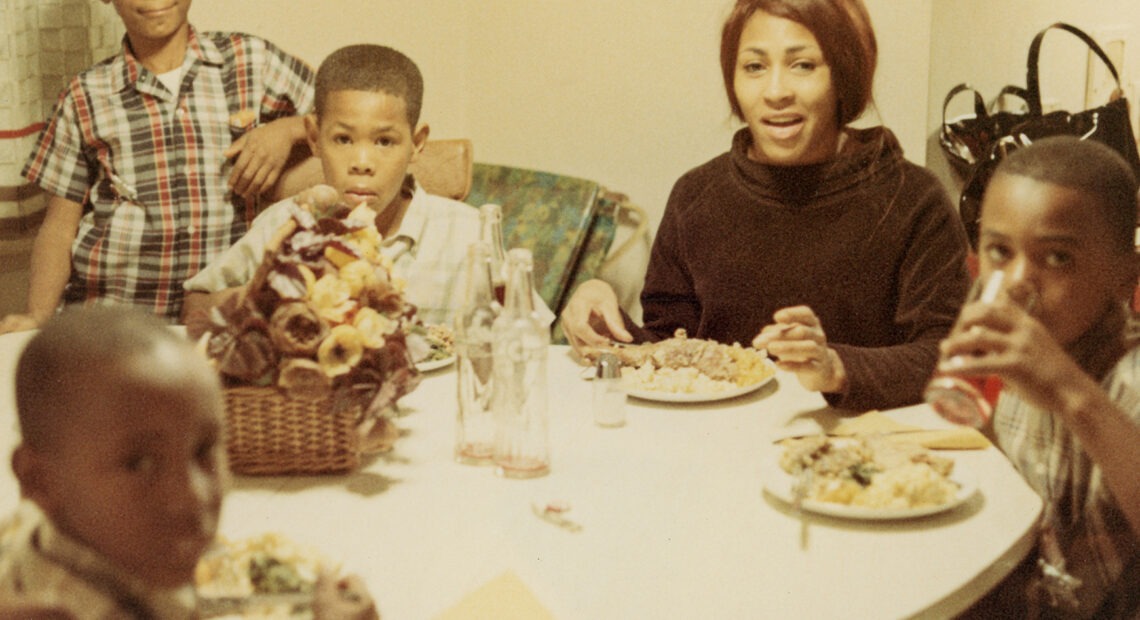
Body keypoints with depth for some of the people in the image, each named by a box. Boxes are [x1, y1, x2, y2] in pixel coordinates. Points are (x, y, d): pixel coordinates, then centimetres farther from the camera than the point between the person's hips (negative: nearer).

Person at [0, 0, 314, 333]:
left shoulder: (252, 62, 9)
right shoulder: (85, 97, 10)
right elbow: (59, 226, 10)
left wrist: (287, 128, -5)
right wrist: (38, 315, -5)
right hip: (107, 316, 0)